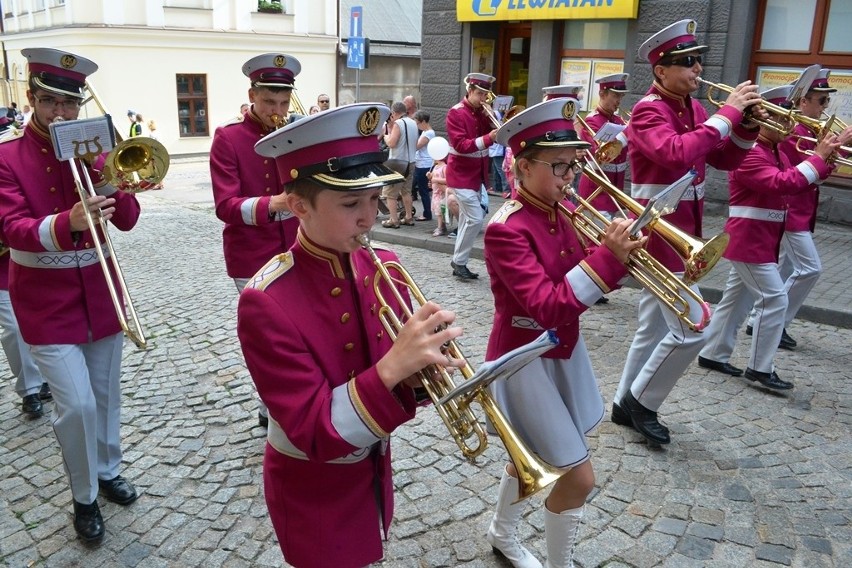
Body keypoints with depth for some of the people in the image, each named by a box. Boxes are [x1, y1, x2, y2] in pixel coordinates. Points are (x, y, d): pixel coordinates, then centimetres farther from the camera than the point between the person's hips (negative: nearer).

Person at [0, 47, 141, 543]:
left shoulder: (93, 150, 4)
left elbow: (127, 220, -2)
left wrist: (113, 179, -20)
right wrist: (69, 223, -38)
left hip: (100, 289, 4)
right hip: (46, 299, -4)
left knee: (106, 394, 15)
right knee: (77, 403, -8)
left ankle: (108, 471, 36)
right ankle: (84, 498, 14)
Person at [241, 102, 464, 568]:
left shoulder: (381, 266, -9)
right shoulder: (266, 303, -27)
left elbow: (403, 376, -2)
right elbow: (315, 433, -28)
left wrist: (427, 364, -25)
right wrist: (393, 366, -40)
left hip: (372, 469, 6)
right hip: (312, 490, -5)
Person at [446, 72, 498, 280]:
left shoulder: (482, 113, 9)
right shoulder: (456, 113, -13)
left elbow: (496, 132, 3)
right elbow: (461, 145, -24)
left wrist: (490, 114, -9)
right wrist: (488, 139, -33)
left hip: (477, 174, 8)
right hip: (462, 174, -8)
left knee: (468, 220, 11)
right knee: (475, 219, -14)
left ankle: (459, 262, 20)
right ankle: (459, 261, 0)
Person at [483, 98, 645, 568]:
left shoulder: (564, 212, 0)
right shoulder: (506, 230, -24)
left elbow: (589, 278, 0)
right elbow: (548, 306, -31)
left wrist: (620, 251, -19)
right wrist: (608, 257, -34)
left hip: (563, 350, 9)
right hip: (526, 359, -8)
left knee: (537, 453, 25)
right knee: (578, 477, -3)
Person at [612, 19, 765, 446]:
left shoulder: (693, 109, 9)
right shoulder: (648, 111, -16)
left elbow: (724, 159, 12)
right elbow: (677, 154, -35)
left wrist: (746, 126, -5)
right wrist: (727, 113, -27)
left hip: (681, 230, 9)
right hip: (658, 231, -9)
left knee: (656, 326, 15)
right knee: (691, 329, -8)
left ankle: (626, 404, 29)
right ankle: (641, 402, 11)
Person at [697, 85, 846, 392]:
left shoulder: (776, 153, 15)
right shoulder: (748, 153, -17)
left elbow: (797, 183, 12)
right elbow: (782, 184, -29)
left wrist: (825, 159, -2)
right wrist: (819, 157, -23)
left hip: (761, 239, 10)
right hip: (749, 239, -10)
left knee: (738, 297, 14)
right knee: (774, 299, -8)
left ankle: (713, 354, 23)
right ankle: (760, 369, 0)